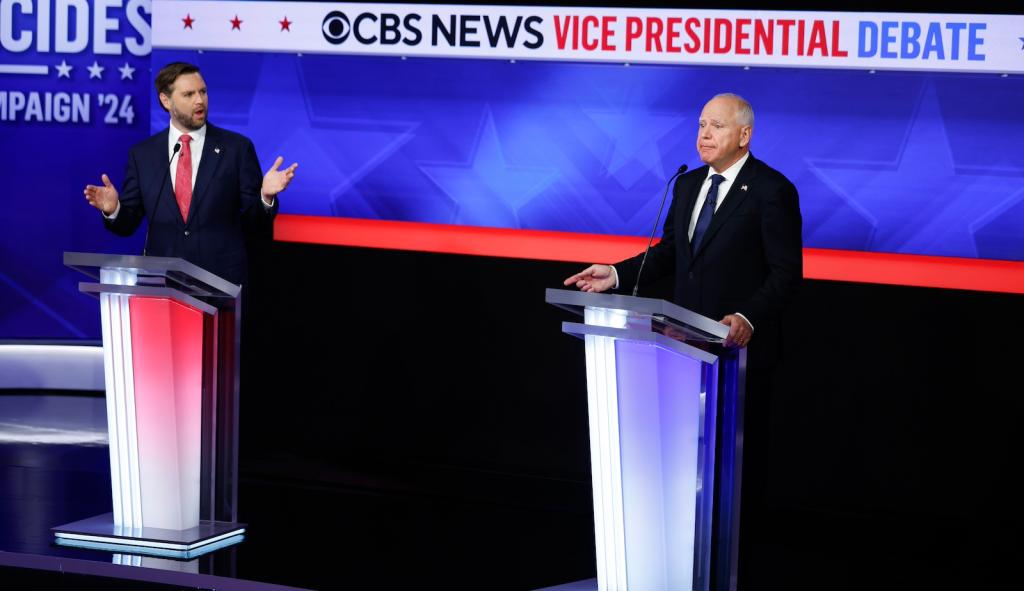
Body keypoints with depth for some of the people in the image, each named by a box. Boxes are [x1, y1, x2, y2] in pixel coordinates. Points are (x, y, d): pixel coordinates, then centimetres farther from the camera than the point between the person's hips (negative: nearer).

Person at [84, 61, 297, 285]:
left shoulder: (237, 147, 0)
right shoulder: (142, 154, 5)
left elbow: (254, 224, -1)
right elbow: (128, 223, 7)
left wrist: (266, 196, -19)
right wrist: (113, 209, -13)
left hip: (223, 281, -1)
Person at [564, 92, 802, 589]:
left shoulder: (772, 191, -12)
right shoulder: (689, 184, 10)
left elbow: (786, 272, -15)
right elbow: (669, 253, 15)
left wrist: (749, 318, -30)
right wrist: (617, 275, 1)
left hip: (741, 348, -6)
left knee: (739, 456, 5)